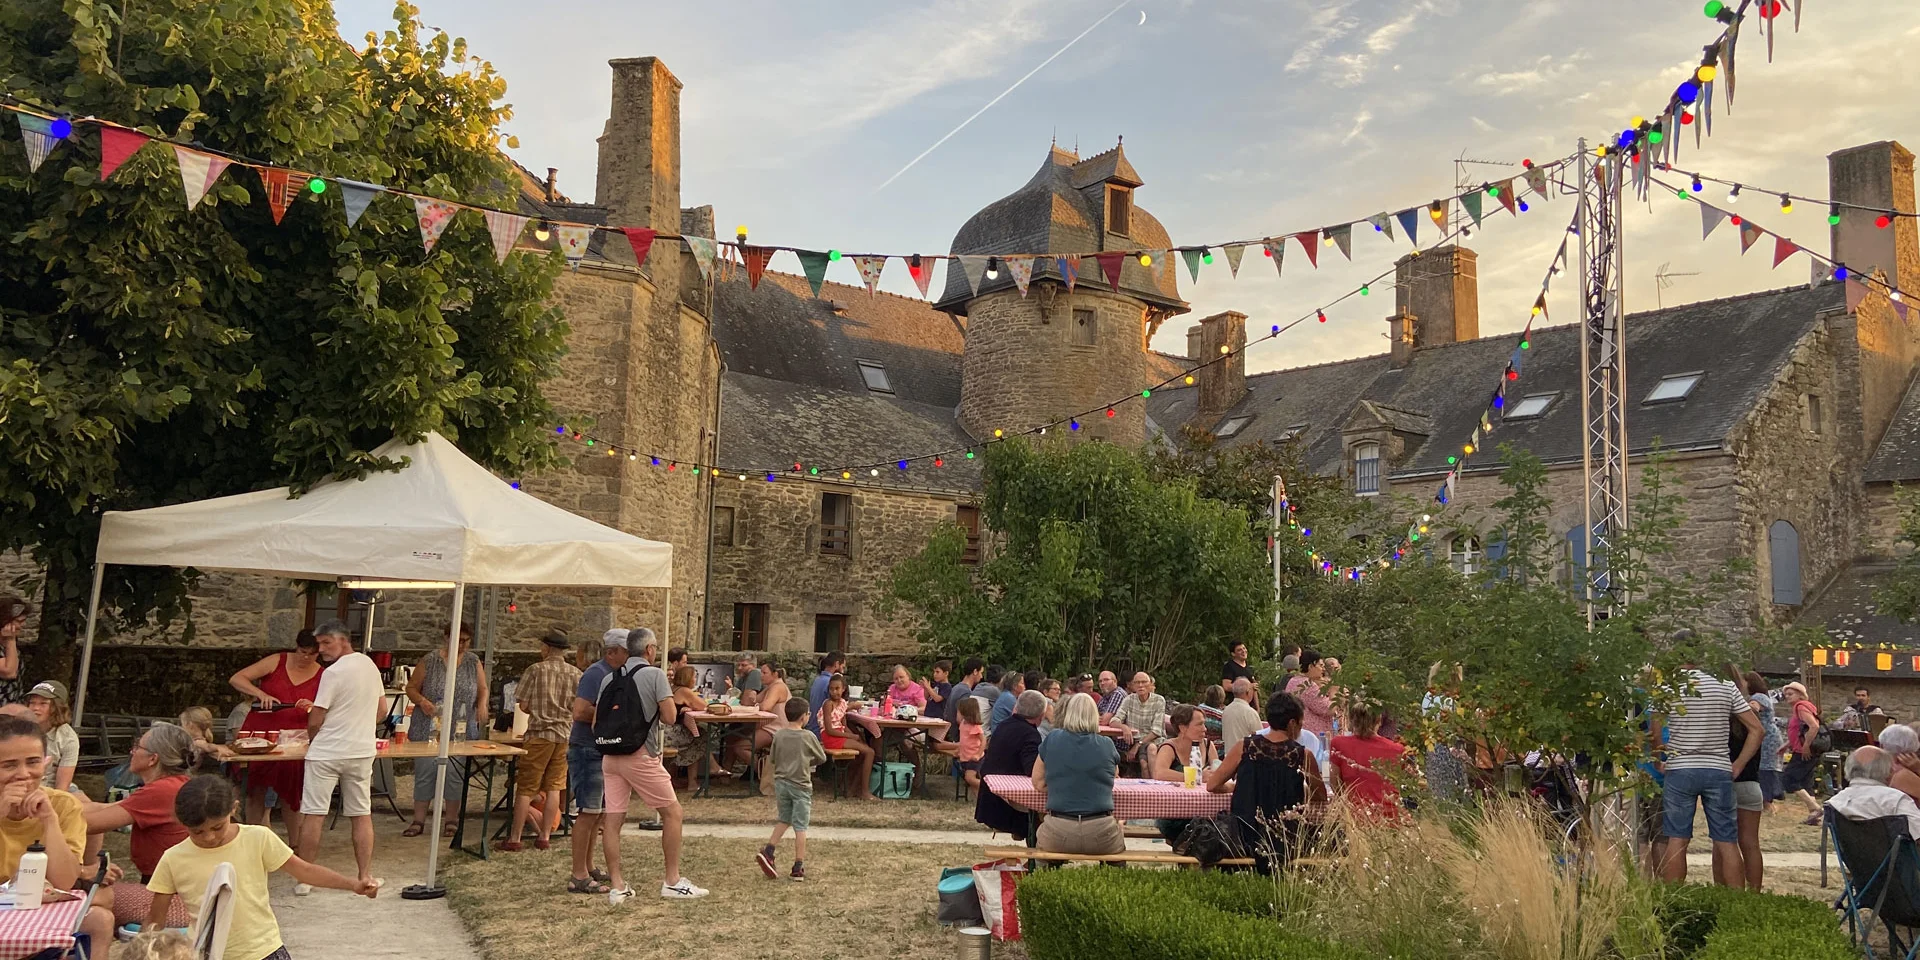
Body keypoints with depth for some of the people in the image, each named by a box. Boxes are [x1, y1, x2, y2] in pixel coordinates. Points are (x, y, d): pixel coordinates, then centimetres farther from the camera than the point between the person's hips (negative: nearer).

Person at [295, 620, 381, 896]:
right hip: (362, 751, 6)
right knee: (362, 815, 10)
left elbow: (315, 721, -11)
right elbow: (379, 713, 17)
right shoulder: (371, 667, 7)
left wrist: (311, 740, 8)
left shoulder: (333, 673, -15)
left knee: (313, 815, 3)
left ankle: (304, 879, 8)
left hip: (326, 753, -6)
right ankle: (365, 876, 12)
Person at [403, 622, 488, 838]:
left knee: (455, 775, 2)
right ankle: (418, 821, 12)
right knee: (425, 772, 1)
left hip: (460, 731, 2)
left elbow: (482, 689, 14)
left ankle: (450, 821, 13)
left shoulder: (473, 661, 6)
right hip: (429, 729, -1)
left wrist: (482, 705, -6)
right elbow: (411, 687, 2)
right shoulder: (430, 660, -3)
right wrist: (422, 701, -17)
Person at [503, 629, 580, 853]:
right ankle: (544, 837, 13)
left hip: (540, 733, -3)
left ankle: (515, 838, 6)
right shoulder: (576, 674, 2)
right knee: (553, 787, 10)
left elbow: (523, 706, -4)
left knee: (525, 788, 3)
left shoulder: (536, 670, -6)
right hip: (566, 735, 3)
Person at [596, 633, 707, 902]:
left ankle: (617, 886, 9)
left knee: (613, 819, 6)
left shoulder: (609, 679, 10)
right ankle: (672, 881, 7)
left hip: (610, 756, 6)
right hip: (641, 756, -6)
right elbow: (670, 717, -10)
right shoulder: (655, 674, -6)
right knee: (673, 812, 5)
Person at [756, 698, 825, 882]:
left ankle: (768, 852, 9)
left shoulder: (778, 735, -3)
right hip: (800, 785, -4)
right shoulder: (808, 736, -13)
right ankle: (798, 867, 3)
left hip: (780, 782, 4)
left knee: (783, 820, 22)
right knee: (800, 826, 2)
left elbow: (773, 758, 7)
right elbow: (822, 758, -2)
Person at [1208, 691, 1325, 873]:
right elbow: (1320, 797, 6)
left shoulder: (1244, 747, -5)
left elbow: (1212, 785, 0)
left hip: (1245, 839, 1)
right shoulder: (1303, 755, -7)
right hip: (1286, 843, -1)